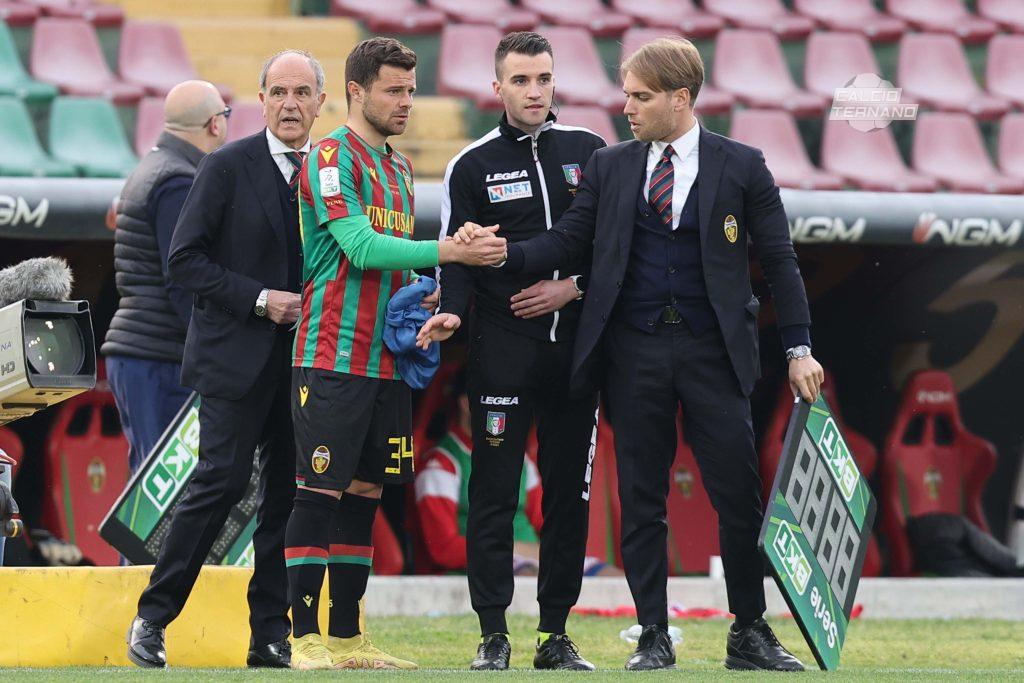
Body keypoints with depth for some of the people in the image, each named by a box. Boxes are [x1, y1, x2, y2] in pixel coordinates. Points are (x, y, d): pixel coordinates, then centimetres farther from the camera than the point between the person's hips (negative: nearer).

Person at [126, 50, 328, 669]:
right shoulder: (228, 167, -5)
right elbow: (184, 260, -7)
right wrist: (259, 299, -14)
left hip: (303, 356, 5)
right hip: (236, 355, -5)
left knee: (288, 491, 4)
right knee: (224, 479, -12)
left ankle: (272, 637, 9)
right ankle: (153, 617, -3)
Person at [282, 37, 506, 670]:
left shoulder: (399, 167, 18)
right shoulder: (332, 158, -8)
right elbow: (361, 245, -18)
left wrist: (421, 299, 6)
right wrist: (448, 251, -23)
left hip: (387, 357, 8)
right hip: (333, 355, -8)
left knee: (365, 490, 9)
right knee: (320, 492, -7)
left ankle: (347, 637, 13)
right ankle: (305, 638, -5)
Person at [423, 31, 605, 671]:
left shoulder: (588, 151, 9)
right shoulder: (473, 166, 3)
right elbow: (457, 254, -1)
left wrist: (574, 288, -5)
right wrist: (452, 309, -19)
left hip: (575, 344, 2)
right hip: (503, 348, -2)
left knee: (570, 491, 4)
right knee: (494, 491, -5)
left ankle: (556, 635, 10)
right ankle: (494, 636, -2)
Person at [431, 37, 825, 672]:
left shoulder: (741, 166, 2)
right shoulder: (610, 167, 8)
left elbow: (778, 258, 4)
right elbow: (567, 241, 5)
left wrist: (799, 347, -1)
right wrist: (500, 254, -11)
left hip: (713, 352, -2)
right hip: (635, 351, 2)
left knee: (739, 494, -2)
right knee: (641, 500, 3)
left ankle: (750, 634, 9)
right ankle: (654, 638, 10)